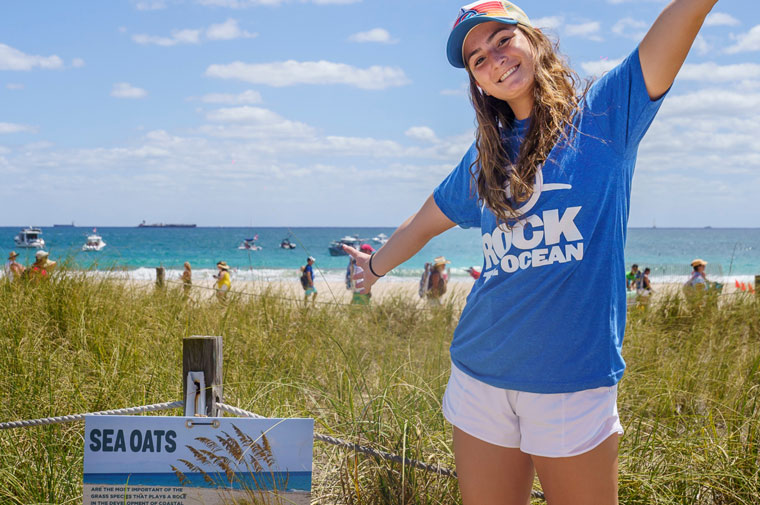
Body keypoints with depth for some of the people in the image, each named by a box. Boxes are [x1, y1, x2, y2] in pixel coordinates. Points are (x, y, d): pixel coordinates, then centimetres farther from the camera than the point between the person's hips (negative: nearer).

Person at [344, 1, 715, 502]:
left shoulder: (605, 113, 0)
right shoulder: (485, 158, 12)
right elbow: (423, 223, 28)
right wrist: (376, 264, 41)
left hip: (575, 383, -4)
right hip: (480, 378, 4)